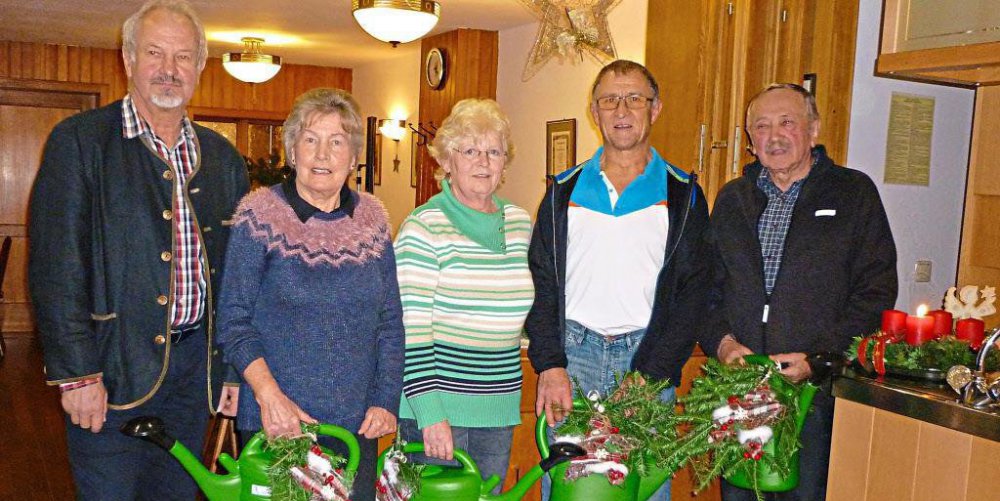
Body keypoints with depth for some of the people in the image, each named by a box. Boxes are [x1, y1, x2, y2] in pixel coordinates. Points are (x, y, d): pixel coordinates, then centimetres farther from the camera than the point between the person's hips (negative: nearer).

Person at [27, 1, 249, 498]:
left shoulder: (222, 157, 9)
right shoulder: (79, 141, -5)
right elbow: (56, 268, -10)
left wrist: (235, 368, 9)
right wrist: (77, 374, -13)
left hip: (195, 366, 4)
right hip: (113, 369, -4)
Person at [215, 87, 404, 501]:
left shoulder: (372, 219, 4)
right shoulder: (260, 215, -6)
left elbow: (390, 322, 7)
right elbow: (233, 321, -6)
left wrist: (385, 401, -1)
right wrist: (268, 395, -18)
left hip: (357, 424, 3)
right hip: (275, 424, -3)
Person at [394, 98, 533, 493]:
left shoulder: (520, 223, 6)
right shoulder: (425, 226, -12)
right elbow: (411, 327, -15)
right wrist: (430, 413, -18)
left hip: (498, 405, 6)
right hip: (436, 405, -5)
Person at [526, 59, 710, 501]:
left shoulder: (682, 195, 5)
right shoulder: (565, 191, 9)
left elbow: (693, 292, -1)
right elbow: (540, 282, 5)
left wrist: (650, 374, -11)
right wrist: (550, 365, -6)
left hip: (648, 359, -1)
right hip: (572, 352, 1)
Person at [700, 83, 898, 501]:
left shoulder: (855, 193, 3)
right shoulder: (732, 198, 13)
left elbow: (876, 292, -3)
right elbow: (706, 285, 13)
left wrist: (819, 359, -13)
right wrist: (722, 342, -5)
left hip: (816, 391, -3)